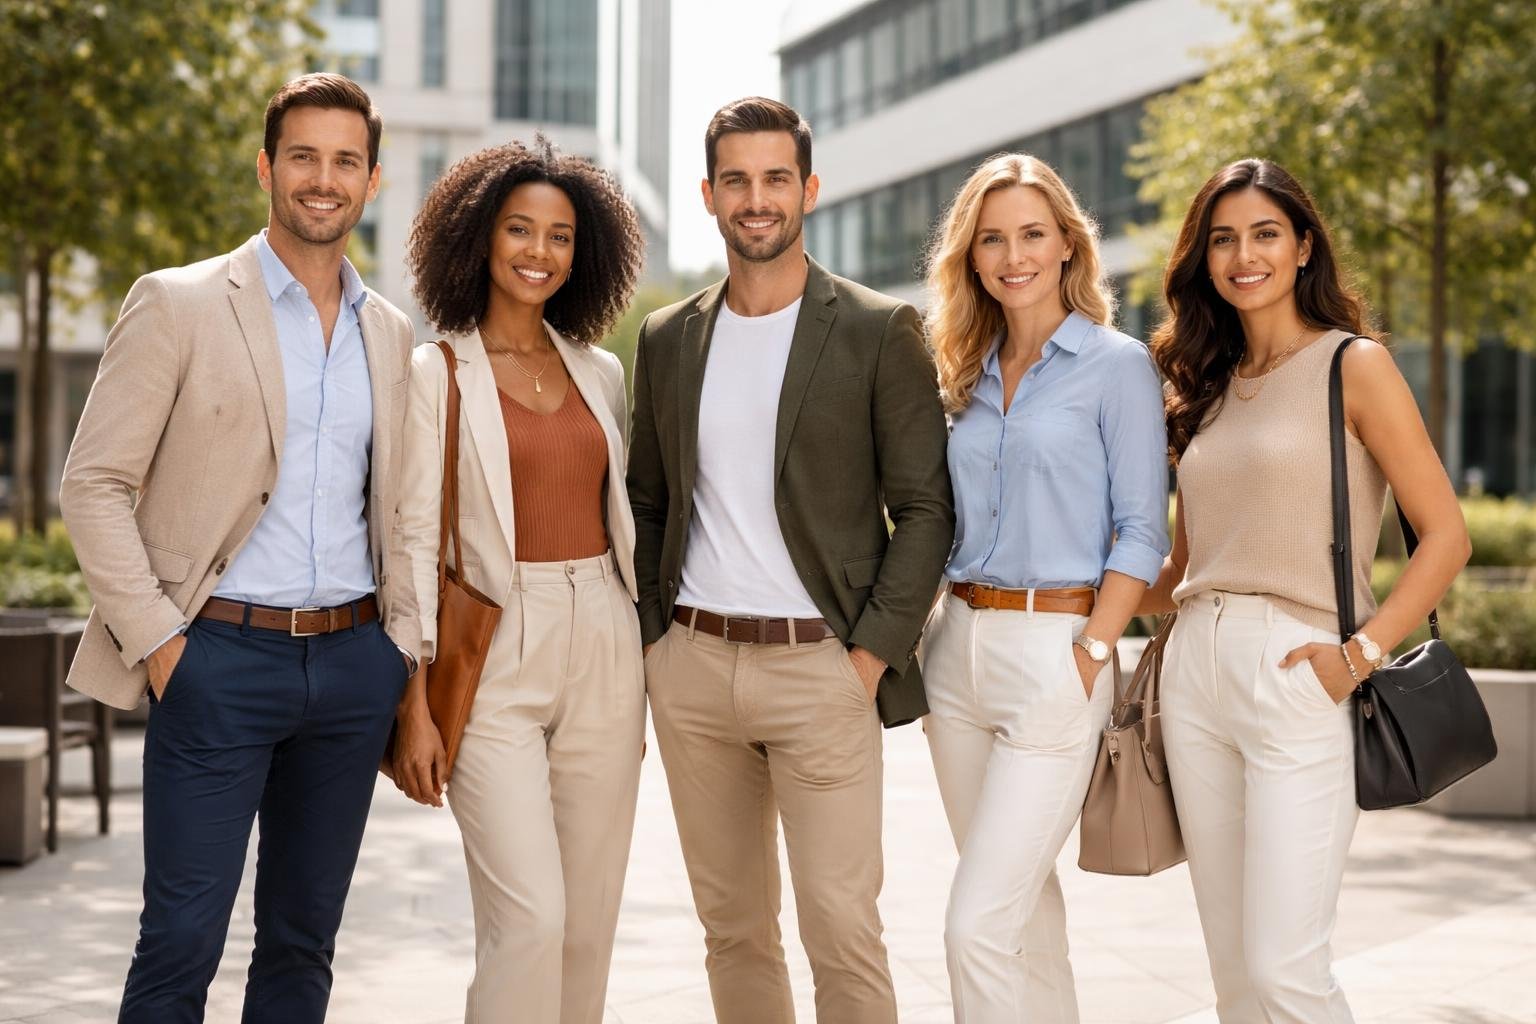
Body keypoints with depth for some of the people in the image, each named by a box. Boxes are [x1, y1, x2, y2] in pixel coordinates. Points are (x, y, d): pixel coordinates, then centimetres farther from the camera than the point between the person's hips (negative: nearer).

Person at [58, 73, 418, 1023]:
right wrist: (157, 641, -11)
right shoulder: (178, 305, -2)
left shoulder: (391, 333, 13)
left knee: (304, 941, 11)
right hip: (221, 657, -4)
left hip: (354, 659, 5)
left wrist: (403, 650, 9)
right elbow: (93, 486, -5)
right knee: (182, 943, -3)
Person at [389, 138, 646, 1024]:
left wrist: (638, 684, 14)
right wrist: (415, 707, -10)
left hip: (603, 653, 5)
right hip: (494, 658, -5)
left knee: (589, 923, 7)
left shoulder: (601, 373, 12)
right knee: (530, 919, -15)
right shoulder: (439, 374, -2)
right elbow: (415, 542, -5)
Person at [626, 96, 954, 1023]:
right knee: (732, 927, 11)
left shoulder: (880, 331, -2)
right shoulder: (668, 337, 11)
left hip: (820, 667, -4)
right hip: (691, 667, 4)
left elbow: (925, 507, -4)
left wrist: (873, 655, -10)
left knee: (843, 933, -6)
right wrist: (652, 634, 7)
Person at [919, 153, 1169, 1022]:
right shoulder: (969, 373, 13)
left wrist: (1089, 659, -15)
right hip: (958, 646, 7)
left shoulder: (1117, 364, -4)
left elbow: (1143, 532, -8)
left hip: (1053, 651, -6)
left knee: (978, 926, -12)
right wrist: (942, 637, 5)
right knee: (1023, 894, 15)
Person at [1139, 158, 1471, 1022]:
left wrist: (1363, 652, -15)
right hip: (1196, 672, 6)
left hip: (1295, 675, -6)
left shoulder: (1354, 366, -1)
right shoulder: (1211, 387, 16)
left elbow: (1447, 536, -6)